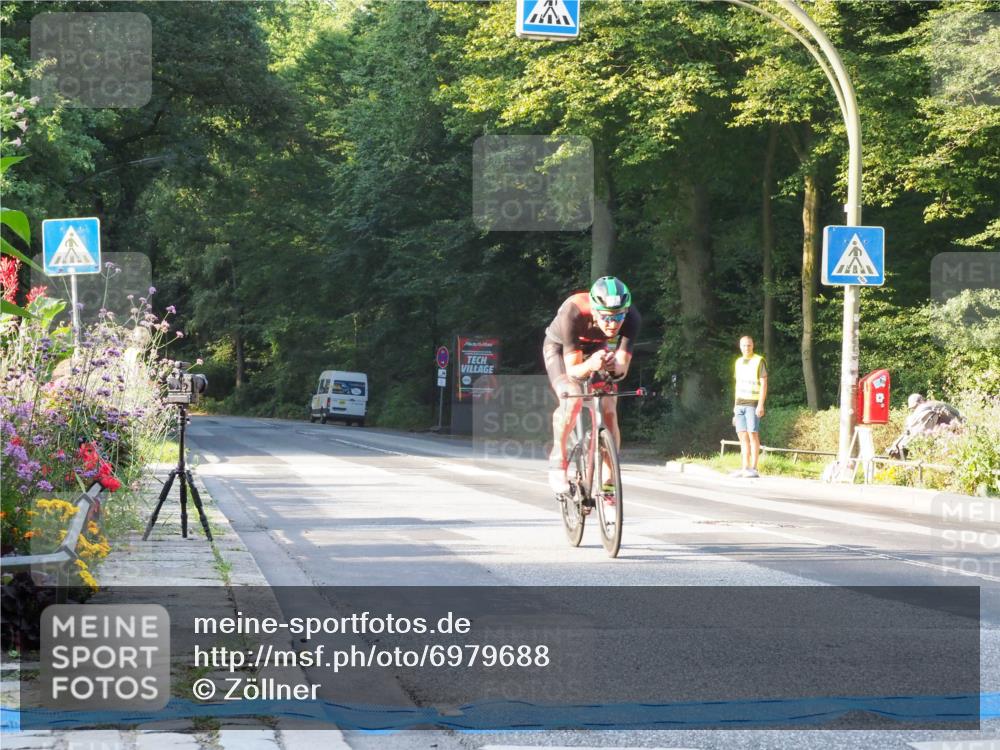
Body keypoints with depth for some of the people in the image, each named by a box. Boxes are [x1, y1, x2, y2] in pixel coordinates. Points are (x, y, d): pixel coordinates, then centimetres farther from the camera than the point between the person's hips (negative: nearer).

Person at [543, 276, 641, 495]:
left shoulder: (631, 318, -33)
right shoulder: (573, 313, -40)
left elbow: (623, 368, -32)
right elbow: (573, 370, -38)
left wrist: (615, 367, -55)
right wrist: (590, 365, -60)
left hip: (597, 351, 3)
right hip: (560, 348, -3)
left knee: (609, 413, -12)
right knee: (573, 399, -31)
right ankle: (557, 461, -12)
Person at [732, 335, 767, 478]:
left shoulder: (759, 361, -4)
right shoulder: (738, 362, 16)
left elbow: (764, 384, -8)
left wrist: (761, 405, -16)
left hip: (753, 403, -6)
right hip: (740, 403, 6)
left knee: (753, 434, -9)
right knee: (742, 436, 2)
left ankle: (753, 469, -10)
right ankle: (745, 468, 3)